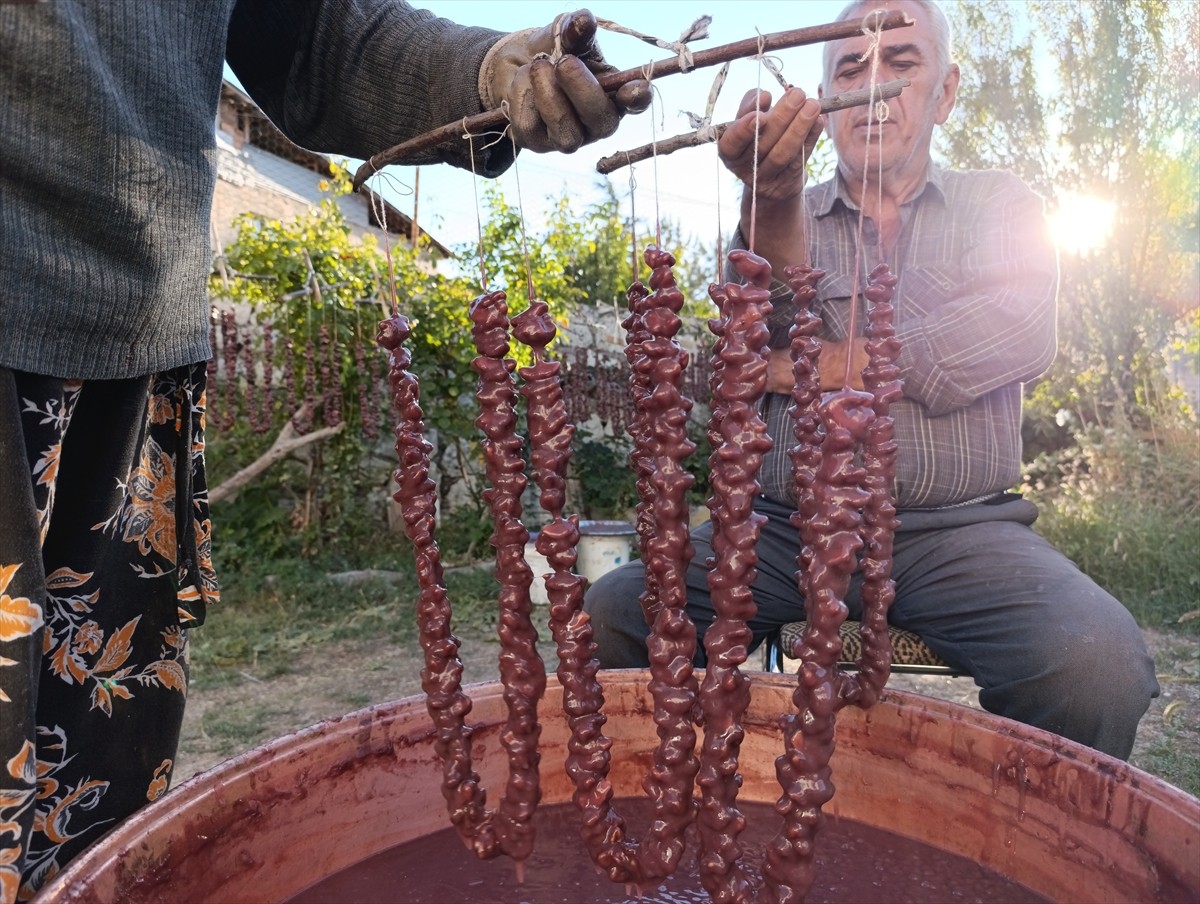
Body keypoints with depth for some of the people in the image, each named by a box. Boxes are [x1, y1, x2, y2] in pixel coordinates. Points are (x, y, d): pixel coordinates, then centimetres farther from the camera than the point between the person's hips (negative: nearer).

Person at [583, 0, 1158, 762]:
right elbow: (764, 334, -7)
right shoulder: (785, 217, 14)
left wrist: (814, 367, -7)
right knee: (615, 613, -18)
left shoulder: (1000, 206, 14)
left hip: (958, 529, 0)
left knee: (1098, 664, -28)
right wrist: (772, 199, -26)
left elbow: (1020, 333, -7)